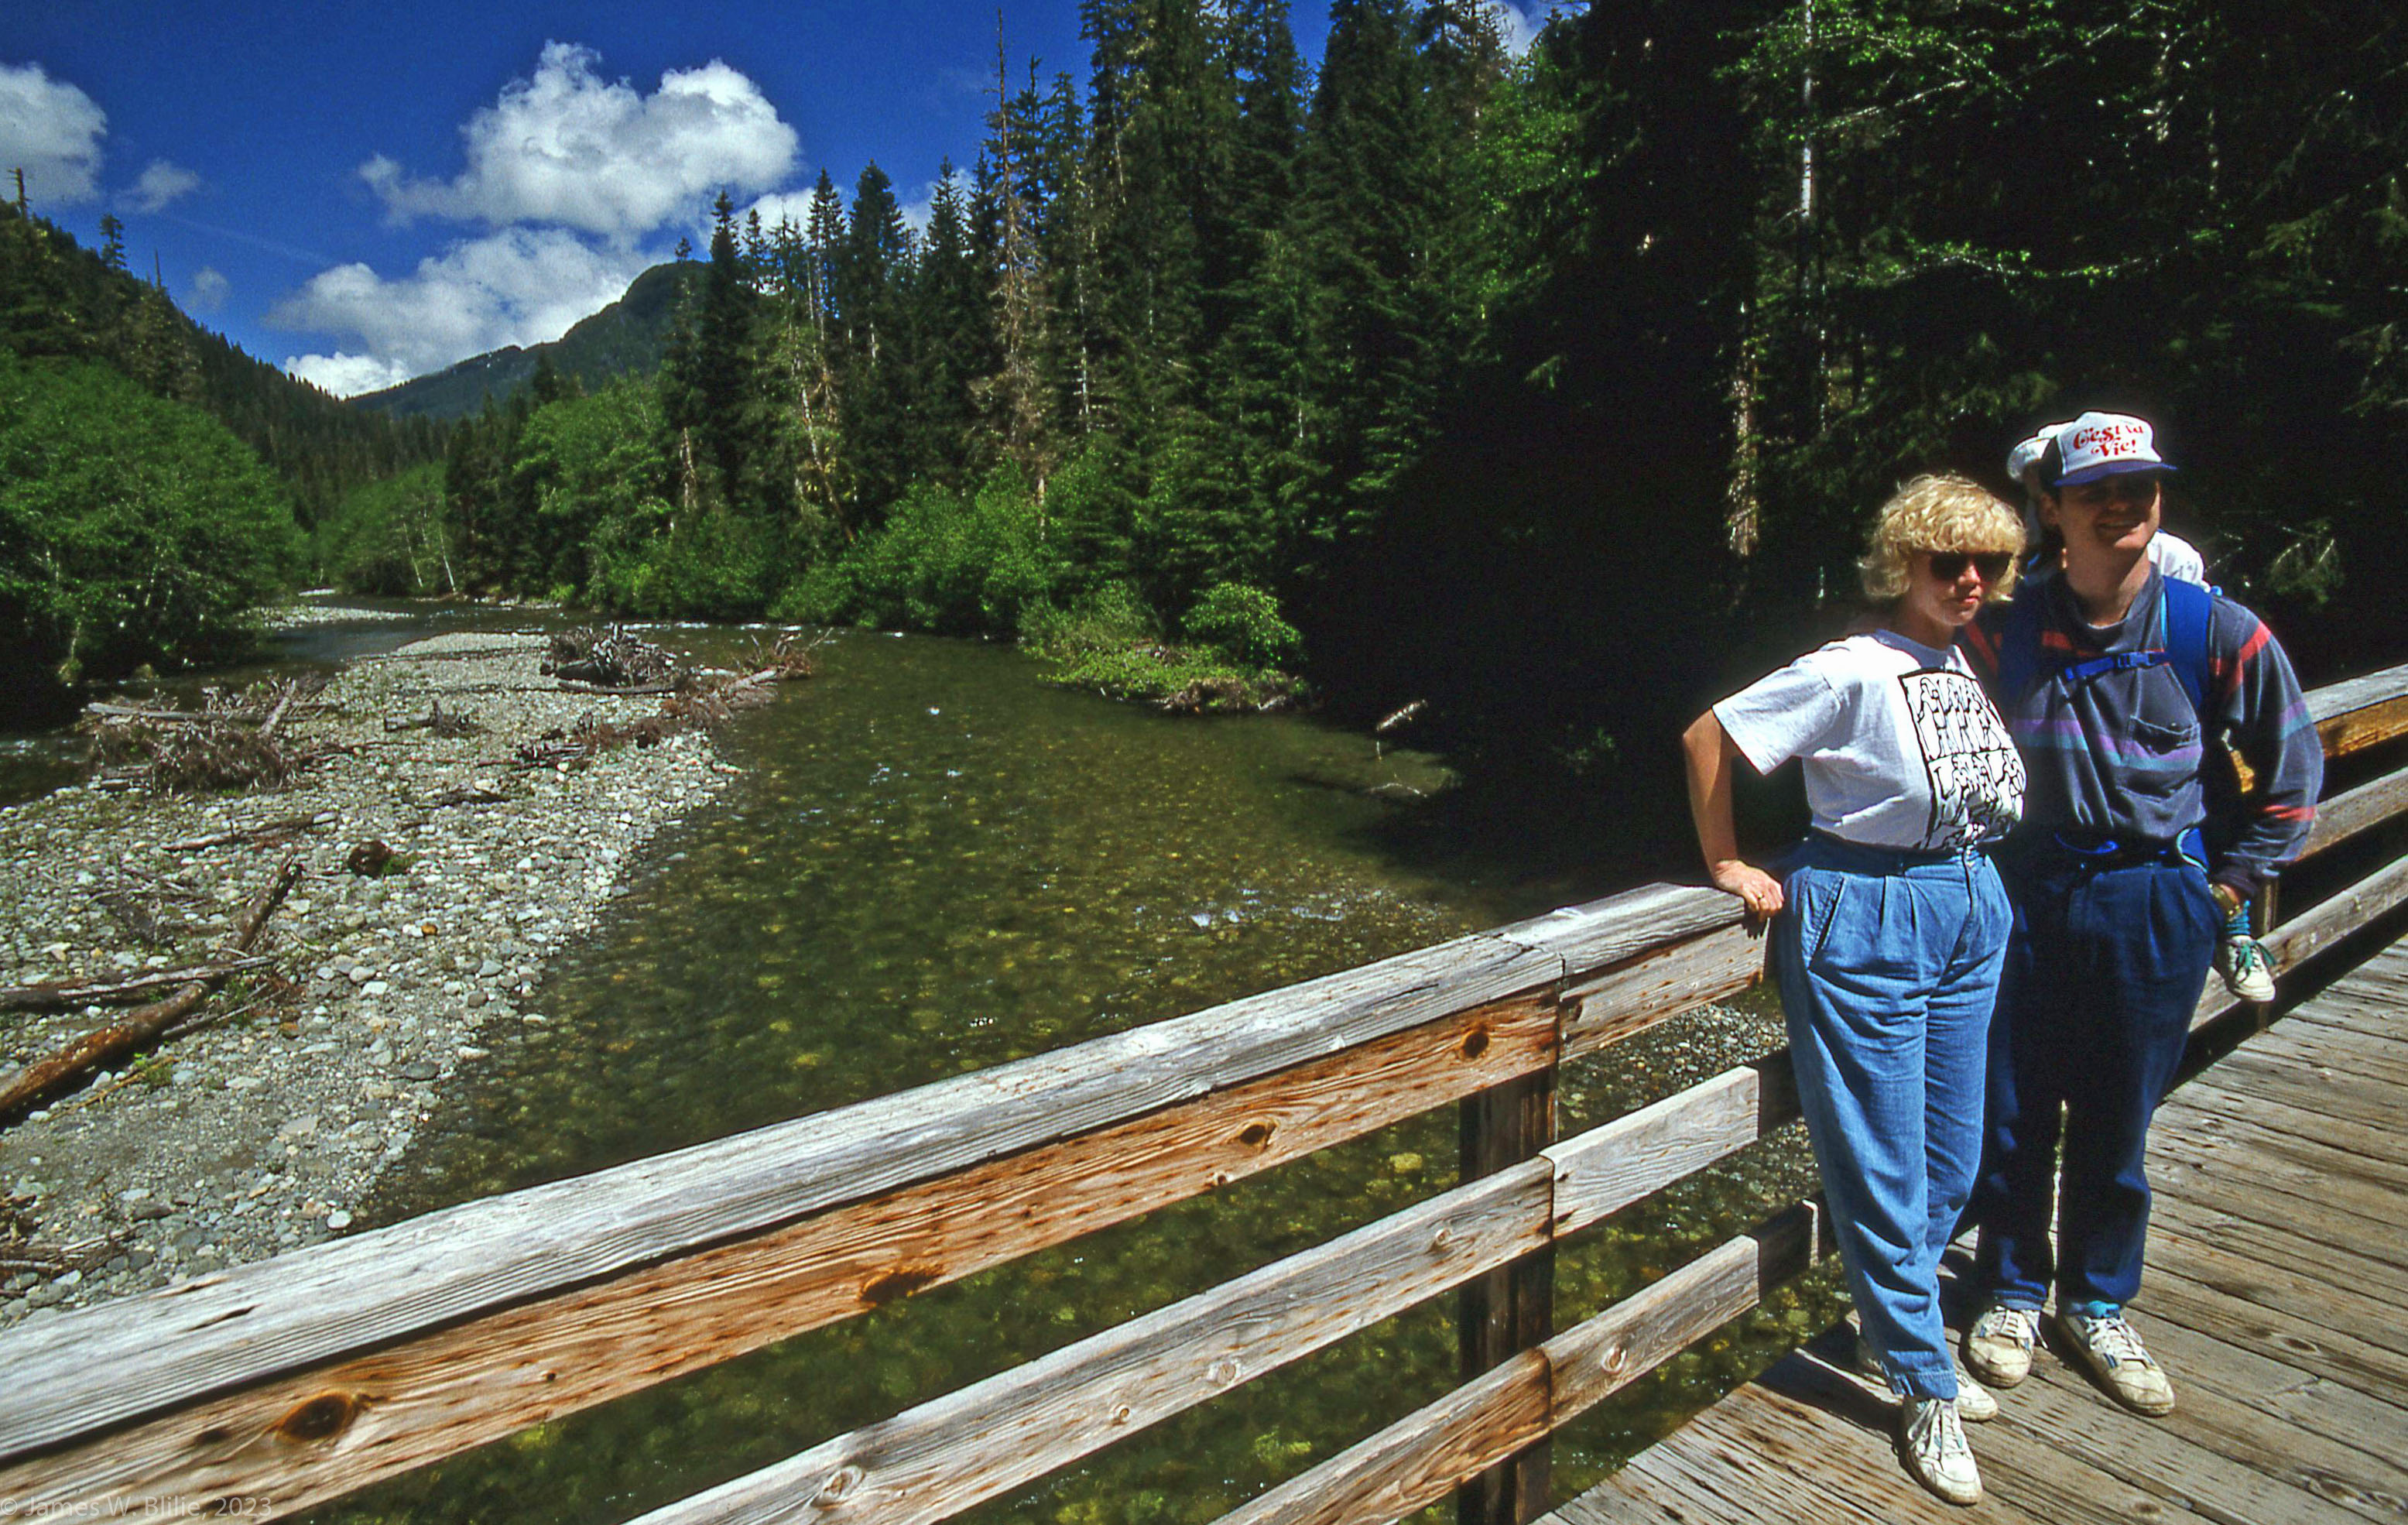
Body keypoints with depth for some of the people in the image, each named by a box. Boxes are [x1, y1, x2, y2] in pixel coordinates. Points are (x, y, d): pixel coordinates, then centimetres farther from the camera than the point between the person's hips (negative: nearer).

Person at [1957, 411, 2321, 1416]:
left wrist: (2231, 880, 4)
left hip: (2156, 908, 0)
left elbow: (2293, 767, 8)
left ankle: (2097, 1306, 33)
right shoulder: (2003, 633, -5)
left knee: (2116, 1123, 12)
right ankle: (2011, 1294, 29)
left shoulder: (2217, 633, -6)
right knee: (2011, 1112, 8)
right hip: (2030, 893, 0)